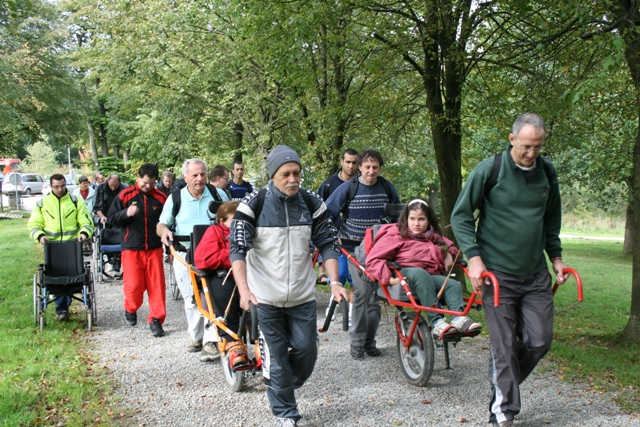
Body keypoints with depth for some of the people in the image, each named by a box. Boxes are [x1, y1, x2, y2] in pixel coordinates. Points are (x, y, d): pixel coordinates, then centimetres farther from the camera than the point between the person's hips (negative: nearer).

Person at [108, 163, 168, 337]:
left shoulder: (161, 198, 4)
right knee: (133, 285, -2)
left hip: (154, 249, 2)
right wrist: (126, 213, -19)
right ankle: (130, 310, 28)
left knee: (157, 285, -1)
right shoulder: (125, 195, -1)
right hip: (132, 249, -1)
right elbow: (111, 218, 1)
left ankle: (156, 320, 8)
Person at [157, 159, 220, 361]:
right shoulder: (175, 198, 5)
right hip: (185, 256, 1)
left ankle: (210, 342, -9)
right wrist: (164, 231, -14)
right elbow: (161, 224, 10)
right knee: (192, 299, 8)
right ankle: (196, 336, 25)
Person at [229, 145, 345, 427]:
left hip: (302, 296, 3)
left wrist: (335, 281, -10)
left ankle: (284, 386, 36)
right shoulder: (253, 204, -10)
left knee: (307, 350, 5)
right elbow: (237, 248, -14)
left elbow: (327, 243, 3)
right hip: (266, 297, -3)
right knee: (276, 358, 3)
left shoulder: (312, 203, -1)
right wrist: (244, 289, -26)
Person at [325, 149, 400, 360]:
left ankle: (369, 341, 16)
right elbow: (327, 212, -1)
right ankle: (356, 342, 1)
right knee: (362, 292, -11)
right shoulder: (348, 188, -7)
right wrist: (338, 234, -2)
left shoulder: (387, 187, 2)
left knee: (376, 294, 4)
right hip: (355, 249, -3)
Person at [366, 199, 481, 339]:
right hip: (405, 276, -5)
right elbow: (373, 260, -4)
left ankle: (459, 318, -48)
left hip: (432, 277, 6)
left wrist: (448, 254, 17)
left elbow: (450, 246, 43)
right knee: (421, 274, -38)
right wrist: (389, 278, -20)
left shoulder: (434, 237, 25)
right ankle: (436, 323, -47)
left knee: (454, 285, -24)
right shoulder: (395, 236, 5)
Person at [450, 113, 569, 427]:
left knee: (540, 341, 5)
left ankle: (503, 382, 31)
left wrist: (556, 256, 16)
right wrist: (474, 256, -14)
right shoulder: (489, 170, -8)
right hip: (497, 274, -5)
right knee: (505, 346, -2)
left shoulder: (547, 172, 7)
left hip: (536, 275, 5)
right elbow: (460, 215, -5)